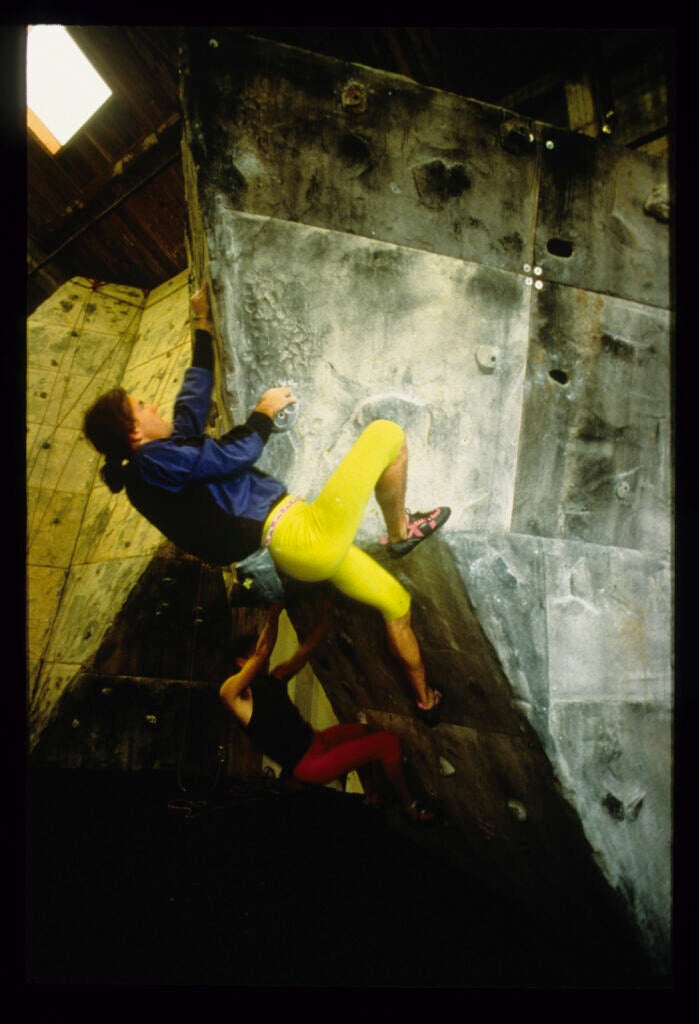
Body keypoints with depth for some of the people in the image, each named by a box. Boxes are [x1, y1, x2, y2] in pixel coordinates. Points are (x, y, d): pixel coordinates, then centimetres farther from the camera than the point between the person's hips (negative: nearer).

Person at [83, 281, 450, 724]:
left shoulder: (164, 459, 14)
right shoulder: (154, 460, -15)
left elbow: (194, 398, 21)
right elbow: (236, 454, -18)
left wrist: (203, 326, 27)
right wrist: (265, 411, 0)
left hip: (294, 556, 10)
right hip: (305, 537, -10)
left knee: (397, 603, 25)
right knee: (387, 433, 1)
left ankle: (427, 700, 39)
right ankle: (400, 531, 19)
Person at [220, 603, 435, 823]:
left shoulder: (276, 677, 9)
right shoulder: (232, 692, -15)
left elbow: (307, 647, 6)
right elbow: (263, 651, -28)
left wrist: (326, 610, -1)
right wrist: (273, 614, -22)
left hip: (315, 740, 9)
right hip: (307, 764, -9)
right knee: (389, 742, -10)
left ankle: (372, 794, 35)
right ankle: (410, 805, 13)